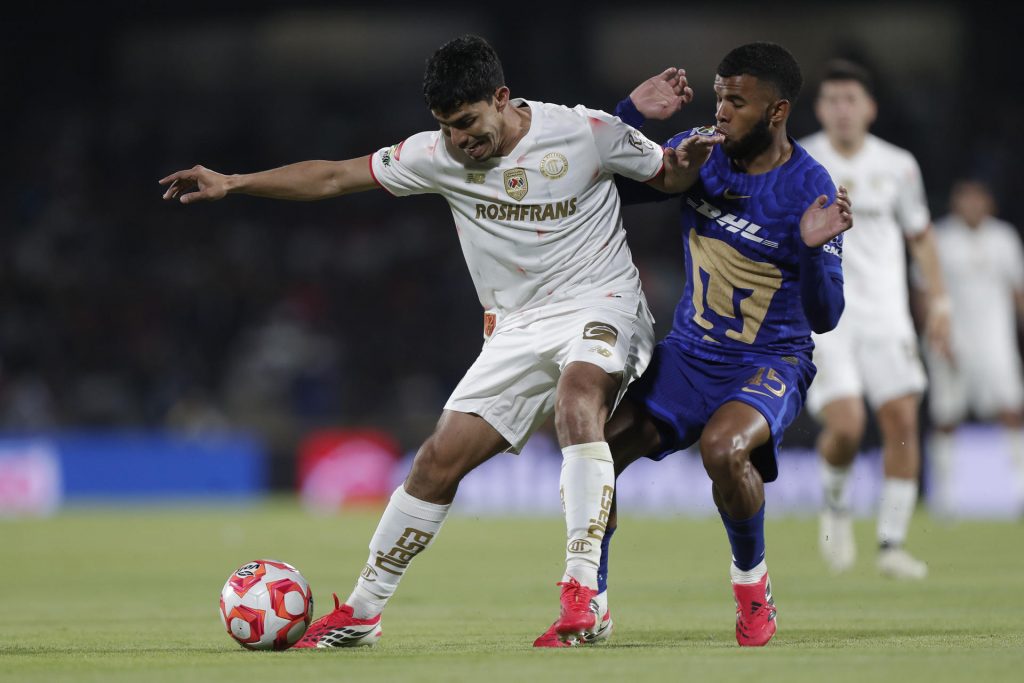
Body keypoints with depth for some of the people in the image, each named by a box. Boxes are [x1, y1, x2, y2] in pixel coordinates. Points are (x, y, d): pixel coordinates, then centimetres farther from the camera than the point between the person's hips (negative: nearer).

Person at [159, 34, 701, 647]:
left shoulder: (586, 133, -9)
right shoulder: (440, 155, -1)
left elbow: (670, 176, 4)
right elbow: (335, 177, 3)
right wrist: (232, 184, -3)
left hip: (601, 305, -5)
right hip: (518, 328, 5)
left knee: (577, 399, -36)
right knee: (440, 459, -2)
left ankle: (583, 595, -40)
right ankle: (363, 611, 12)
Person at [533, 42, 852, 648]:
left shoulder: (809, 190, -16)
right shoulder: (702, 154, -2)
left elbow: (824, 318, -16)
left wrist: (814, 249, -34)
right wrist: (633, 114, -11)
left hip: (771, 362, -5)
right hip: (689, 354, 5)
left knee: (722, 448, -35)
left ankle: (752, 581, -7)